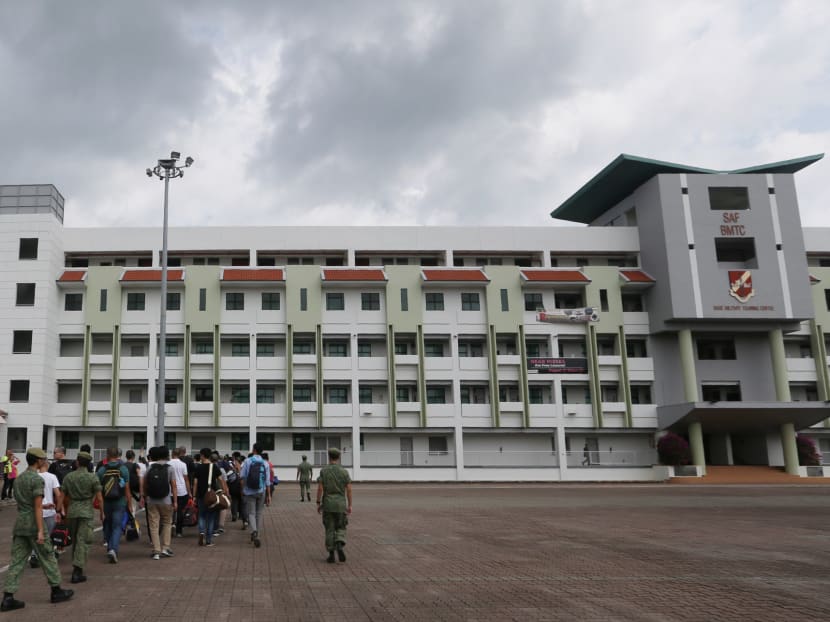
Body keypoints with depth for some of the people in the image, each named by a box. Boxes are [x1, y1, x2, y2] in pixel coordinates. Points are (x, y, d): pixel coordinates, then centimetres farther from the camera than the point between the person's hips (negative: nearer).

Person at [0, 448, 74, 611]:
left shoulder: (19, 478, 12)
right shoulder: (37, 479, -13)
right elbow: (38, 507, -17)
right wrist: (40, 531, -18)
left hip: (19, 524, 8)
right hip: (33, 524, -7)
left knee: (17, 561, 6)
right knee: (47, 558, 5)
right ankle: (56, 591, 15)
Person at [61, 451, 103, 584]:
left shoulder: (68, 477, 3)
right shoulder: (93, 477, -8)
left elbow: (64, 497, 8)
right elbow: (99, 498, -8)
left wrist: (66, 511, 23)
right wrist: (101, 513, 5)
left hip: (72, 511, 4)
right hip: (87, 513, -4)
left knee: (74, 540, 19)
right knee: (83, 541, -3)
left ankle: (76, 567, 30)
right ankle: (77, 571, -9)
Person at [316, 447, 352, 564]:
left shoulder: (323, 471, -4)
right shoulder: (344, 471, -2)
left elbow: (320, 488, -8)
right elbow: (349, 490, -4)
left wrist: (318, 503, 1)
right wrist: (350, 505, 3)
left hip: (327, 504, 0)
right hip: (340, 504, 0)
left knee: (330, 529, 9)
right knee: (340, 528, 12)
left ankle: (331, 555, 7)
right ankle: (340, 546, -15)